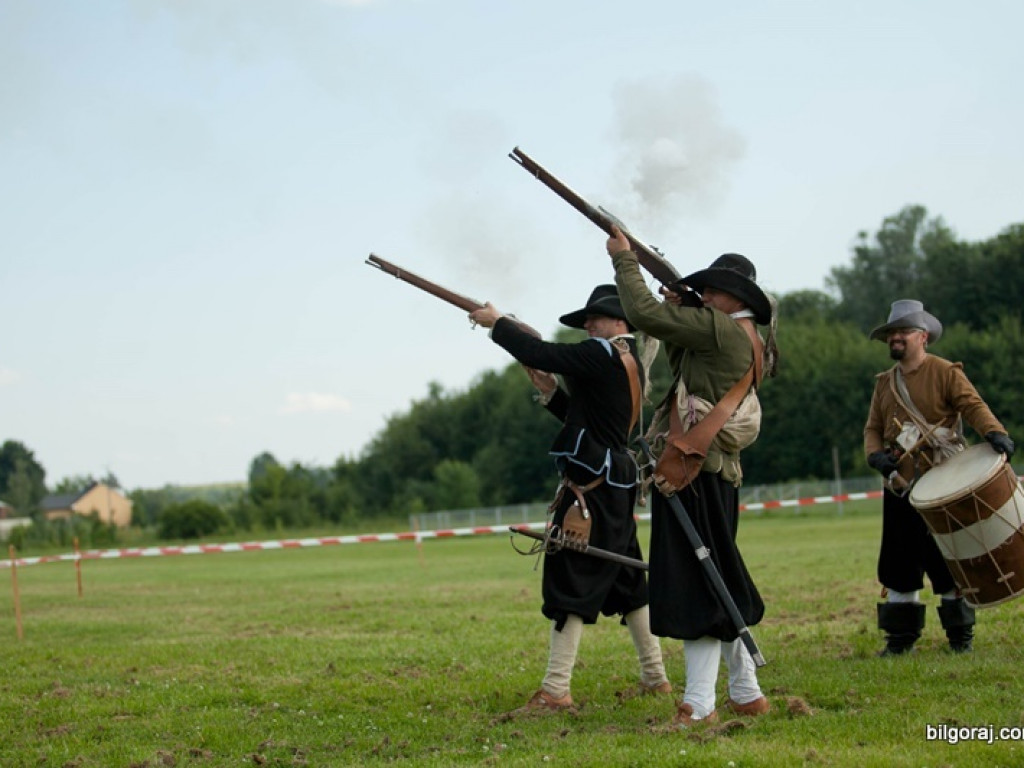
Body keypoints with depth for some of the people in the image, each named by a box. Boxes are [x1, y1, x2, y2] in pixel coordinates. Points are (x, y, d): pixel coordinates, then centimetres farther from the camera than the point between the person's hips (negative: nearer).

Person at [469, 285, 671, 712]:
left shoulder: (602, 356, -14)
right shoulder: (630, 364, 16)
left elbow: (538, 353, -18)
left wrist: (496, 323, -4)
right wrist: (550, 390, 12)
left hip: (591, 488, -10)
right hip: (616, 485, 10)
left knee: (569, 585, -8)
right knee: (627, 583, 16)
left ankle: (555, 690, -8)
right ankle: (655, 678, 20)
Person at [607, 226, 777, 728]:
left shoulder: (720, 329, -12)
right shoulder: (748, 344, 17)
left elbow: (642, 314, -15)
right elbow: (684, 365, 29)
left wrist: (624, 258, -1)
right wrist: (678, 311, 16)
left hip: (695, 471, -10)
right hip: (717, 473, 10)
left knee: (697, 586, -10)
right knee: (714, 586, 16)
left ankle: (699, 705, -11)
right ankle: (747, 694, 20)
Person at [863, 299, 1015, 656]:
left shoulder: (946, 373, -1)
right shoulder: (884, 383, 14)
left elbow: (973, 405, -13)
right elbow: (873, 427, 14)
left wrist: (994, 433, -32)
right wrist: (875, 454, -8)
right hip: (899, 488, 5)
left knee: (947, 563, 0)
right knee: (898, 565, 5)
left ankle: (960, 636, 10)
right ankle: (900, 636, 13)